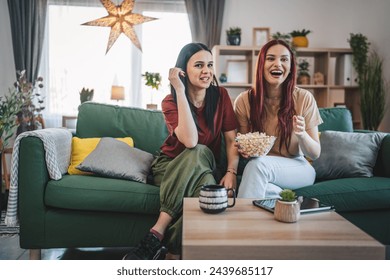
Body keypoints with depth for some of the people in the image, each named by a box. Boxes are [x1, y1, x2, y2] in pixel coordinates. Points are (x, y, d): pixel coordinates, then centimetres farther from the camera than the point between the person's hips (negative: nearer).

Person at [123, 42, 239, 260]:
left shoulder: (220, 96, -3)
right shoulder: (170, 102, -12)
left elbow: (232, 140, -5)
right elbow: (191, 141, -30)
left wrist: (231, 171, -23)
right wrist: (180, 91, -28)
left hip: (204, 168, 2)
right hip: (170, 167, -1)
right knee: (200, 152, -36)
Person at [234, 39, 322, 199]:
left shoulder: (304, 98, -5)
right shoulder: (244, 101, -2)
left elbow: (315, 154, -1)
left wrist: (301, 134, -23)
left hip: (298, 169, 0)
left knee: (258, 164, -33)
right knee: (266, 190, -36)